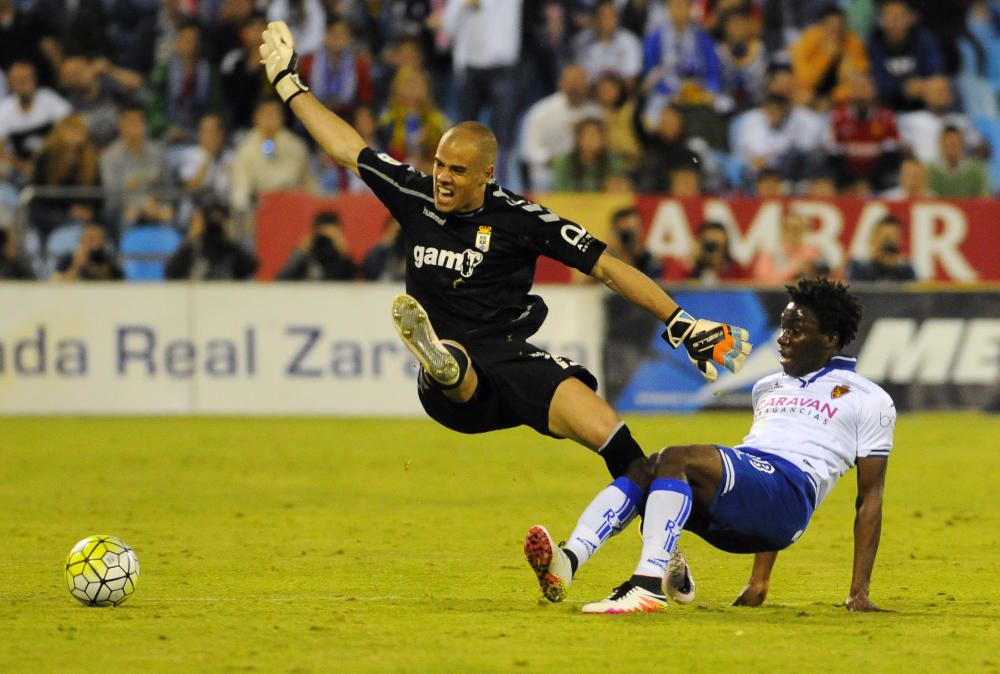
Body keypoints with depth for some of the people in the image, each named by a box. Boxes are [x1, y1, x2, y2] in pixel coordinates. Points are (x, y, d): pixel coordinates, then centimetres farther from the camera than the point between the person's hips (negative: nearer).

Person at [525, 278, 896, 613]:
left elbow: (869, 496, 5)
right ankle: (568, 561, -43)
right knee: (642, 470, -21)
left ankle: (648, 586, -45)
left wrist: (860, 590, -4)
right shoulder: (768, 387, 32)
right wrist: (760, 581, 26)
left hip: (790, 489, -7)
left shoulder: (868, 400, 11)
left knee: (674, 460, -29)